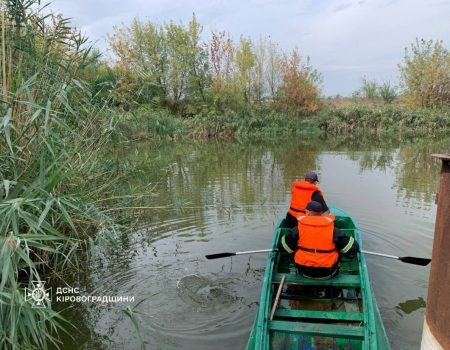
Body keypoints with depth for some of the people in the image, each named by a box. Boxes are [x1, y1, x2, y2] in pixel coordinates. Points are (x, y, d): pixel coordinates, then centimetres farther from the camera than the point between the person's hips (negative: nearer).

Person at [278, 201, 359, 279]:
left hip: (305, 272, 0)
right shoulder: (333, 230, -9)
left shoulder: (298, 229, -11)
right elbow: (352, 249, -3)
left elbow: (283, 249, -1)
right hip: (327, 273, 0)